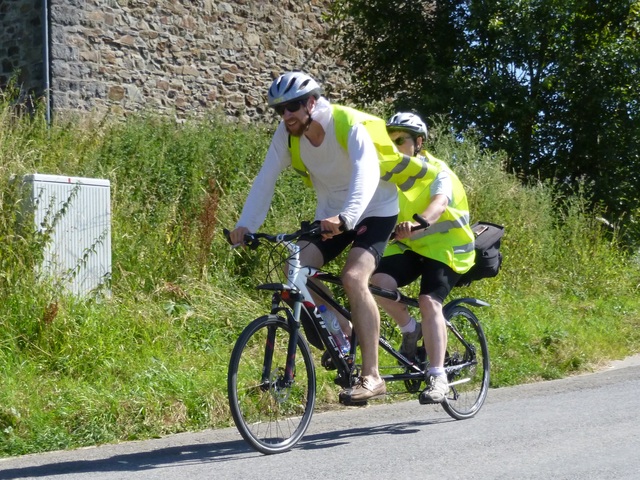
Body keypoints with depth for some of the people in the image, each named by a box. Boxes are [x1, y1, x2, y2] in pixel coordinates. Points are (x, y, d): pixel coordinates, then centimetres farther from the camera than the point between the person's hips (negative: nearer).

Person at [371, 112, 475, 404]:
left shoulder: (437, 172, -13)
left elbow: (438, 204, -33)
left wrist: (419, 222, -55)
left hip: (444, 246, -4)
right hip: (409, 246, 5)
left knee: (429, 301, -25)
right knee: (377, 281, -24)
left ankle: (438, 377, -20)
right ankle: (410, 330, 1)